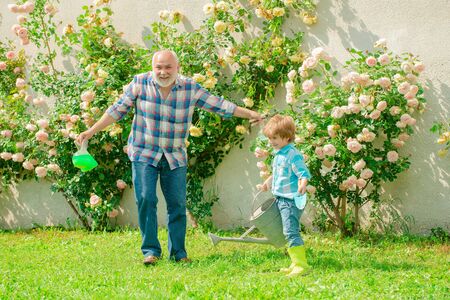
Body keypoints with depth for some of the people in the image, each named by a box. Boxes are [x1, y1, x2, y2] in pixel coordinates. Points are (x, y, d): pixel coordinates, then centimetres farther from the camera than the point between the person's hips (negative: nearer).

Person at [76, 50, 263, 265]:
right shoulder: (140, 83, -5)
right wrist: (91, 131, -3)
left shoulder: (190, 88, -3)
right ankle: (150, 250, 0)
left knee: (177, 204, 2)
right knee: (146, 199, -10)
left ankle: (178, 252, 14)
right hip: (144, 153, -1)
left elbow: (218, 105, 2)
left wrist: (249, 114, 3)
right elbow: (117, 110, 0)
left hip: (175, 156, 1)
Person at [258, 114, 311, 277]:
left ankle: (301, 264, -16)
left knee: (291, 232, -15)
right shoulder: (278, 154, 14)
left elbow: (304, 173, -23)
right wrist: (267, 183, 40)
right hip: (281, 199, 10)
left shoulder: (293, 155, -15)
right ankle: (296, 264, 21)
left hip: (291, 200, -10)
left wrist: (303, 184, -41)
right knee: (290, 232, 14)